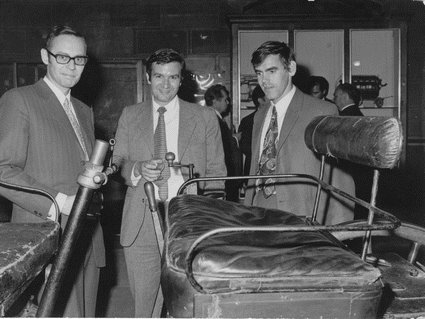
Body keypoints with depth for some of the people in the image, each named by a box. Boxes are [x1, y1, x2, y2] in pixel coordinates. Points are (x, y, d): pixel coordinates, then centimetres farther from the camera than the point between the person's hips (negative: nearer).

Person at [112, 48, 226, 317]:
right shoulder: (130, 116, 13)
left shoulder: (205, 117, 7)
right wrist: (138, 169, -12)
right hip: (142, 226, 2)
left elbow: (216, 173, 7)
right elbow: (117, 162, 11)